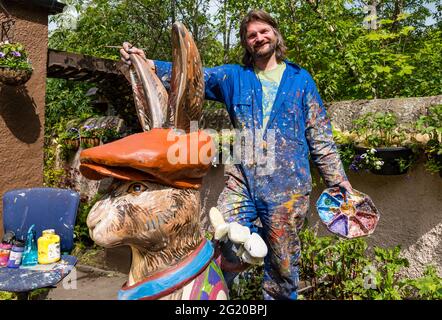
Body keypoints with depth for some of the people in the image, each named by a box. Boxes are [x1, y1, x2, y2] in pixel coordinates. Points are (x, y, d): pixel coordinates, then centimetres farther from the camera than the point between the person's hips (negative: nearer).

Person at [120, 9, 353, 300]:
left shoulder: (300, 79, 10)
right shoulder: (233, 77, 12)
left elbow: (320, 135, 9)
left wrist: (338, 179, 4)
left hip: (287, 188, 0)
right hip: (242, 182, 1)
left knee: (283, 266, 10)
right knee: (226, 254, -7)